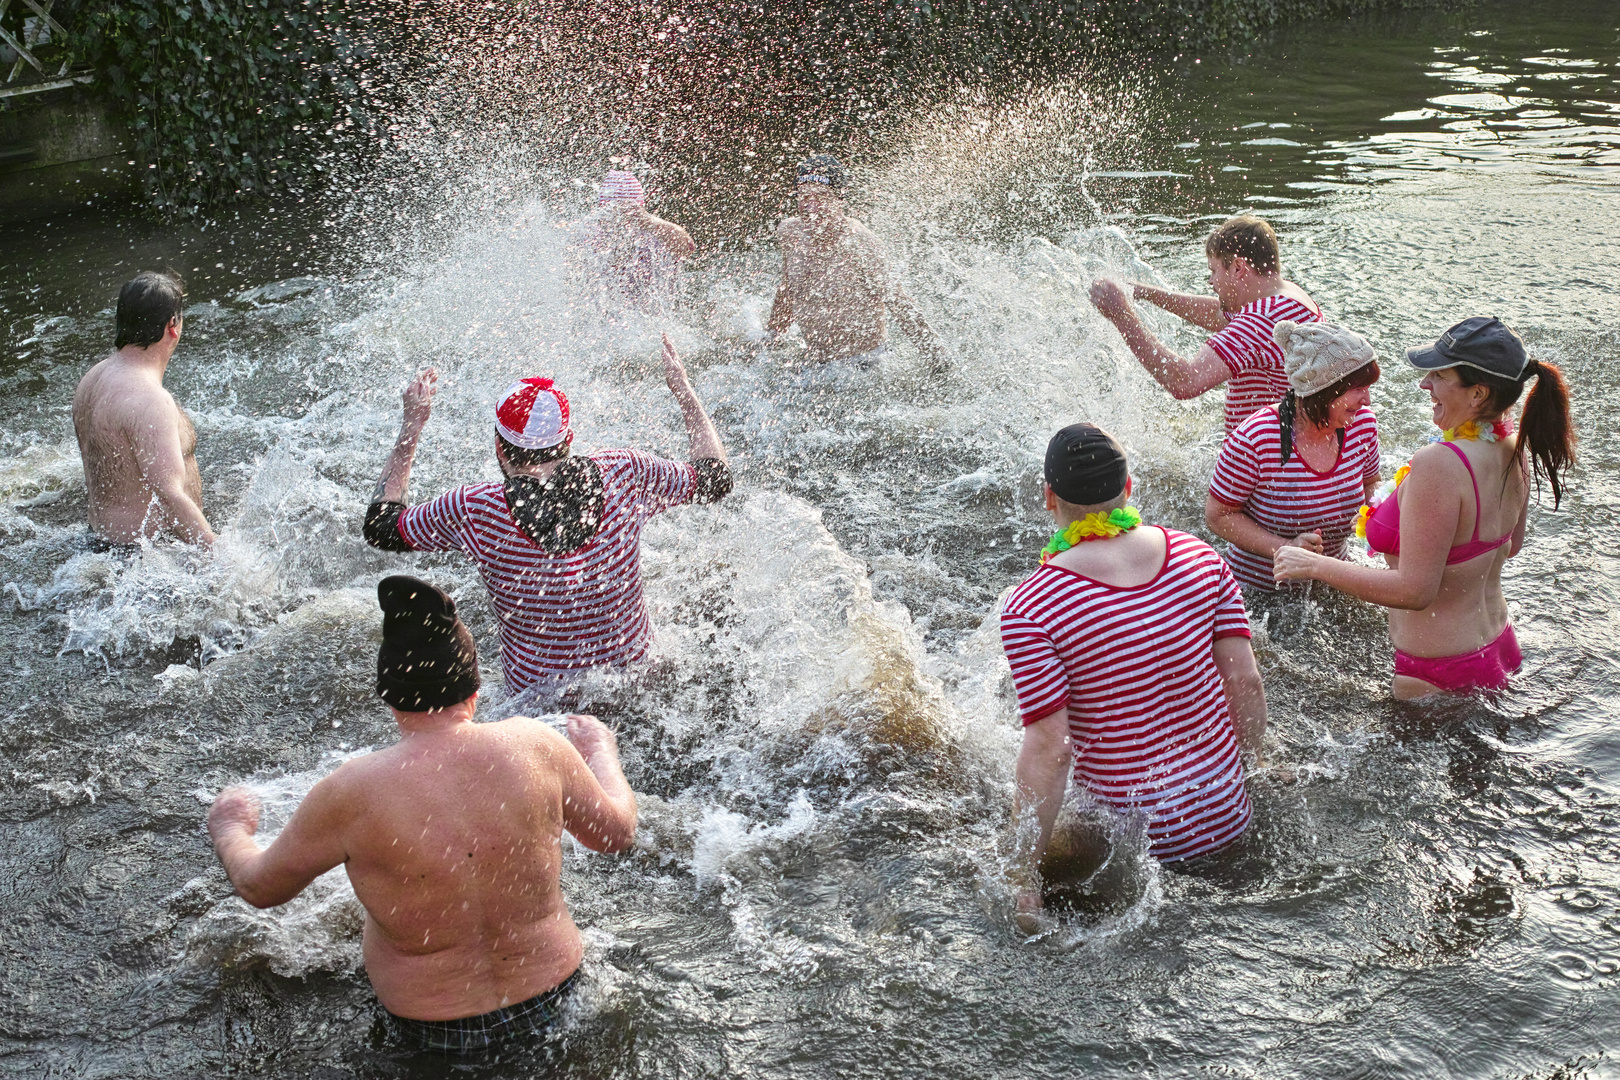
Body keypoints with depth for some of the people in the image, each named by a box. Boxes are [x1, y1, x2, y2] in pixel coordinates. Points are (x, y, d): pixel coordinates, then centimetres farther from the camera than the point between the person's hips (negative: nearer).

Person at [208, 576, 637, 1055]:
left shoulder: (353, 792, -25)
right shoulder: (533, 744, -20)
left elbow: (259, 887, -7)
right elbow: (617, 832, -3)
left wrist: (229, 828, 16)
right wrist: (599, 750, 18)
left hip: (434, 1030, -2)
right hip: (552, 995, 2)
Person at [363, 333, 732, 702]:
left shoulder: (472, 510, -21)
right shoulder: (621, 474, -18)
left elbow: (380, 526, -1)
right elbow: (716, 477, 0)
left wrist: (411, 426, 4)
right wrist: (683, 389, 11)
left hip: (540, 691, -3)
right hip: (634, 669, 3)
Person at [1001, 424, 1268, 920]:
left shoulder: (1030, 609, -17)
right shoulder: (1198, 557, -4)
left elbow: (1049, 749, -20)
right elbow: (1245, 682, 0)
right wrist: (1249, 768, 17)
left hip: (1129, 838, -5)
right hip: (1226, 815, 5)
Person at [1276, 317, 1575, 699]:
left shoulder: (1438, 465, -29)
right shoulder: (1514, 449, -2)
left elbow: (1415, 591, -27)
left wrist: (1313, 565, -20)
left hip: (1439, 676, -9)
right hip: (1499, 650, 9)